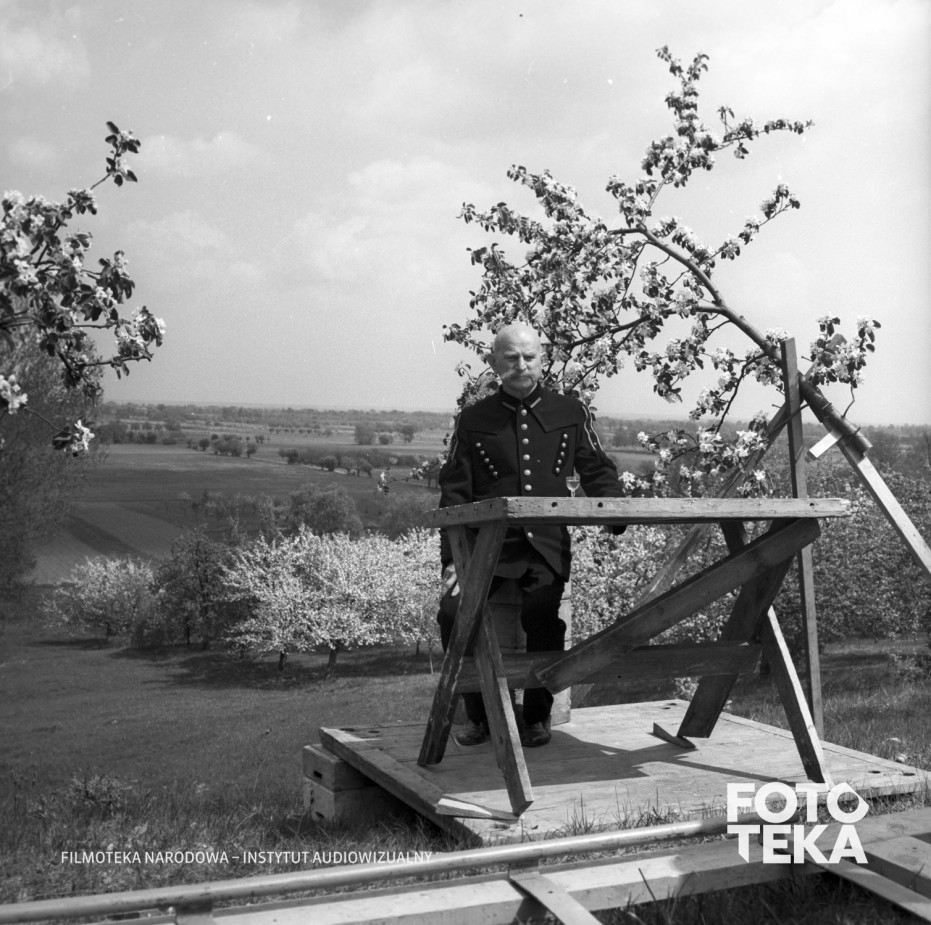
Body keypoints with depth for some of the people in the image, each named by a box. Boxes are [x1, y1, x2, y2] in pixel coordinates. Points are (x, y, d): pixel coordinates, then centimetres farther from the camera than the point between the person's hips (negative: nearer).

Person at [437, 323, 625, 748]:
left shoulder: (571, 413, 13)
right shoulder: (473, 420, 9)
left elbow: (597, 472, 15)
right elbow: (454, 493, 6)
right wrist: (451, 559, -2)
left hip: (547, 543, 0)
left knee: (542, 611, -25)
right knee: (453, 612, -21)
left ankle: (537, 716, -1)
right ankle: (481, 714, 2)